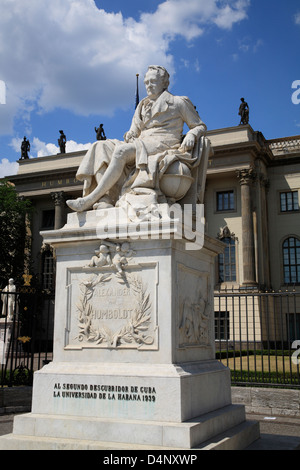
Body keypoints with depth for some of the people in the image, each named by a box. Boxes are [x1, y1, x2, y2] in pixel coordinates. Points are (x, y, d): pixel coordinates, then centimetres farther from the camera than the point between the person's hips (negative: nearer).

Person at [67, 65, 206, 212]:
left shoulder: (179, 102, 14)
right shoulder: (143, 105, 29)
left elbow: (200, 126, 14)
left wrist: (191, 135, -9)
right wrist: (129, 135, -1)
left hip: (162, 145, -6)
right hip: (141, 145, 6)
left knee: (122, 150, -33)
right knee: (100, 148, -19)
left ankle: (90, 200, -37)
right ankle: (106, 199, -38)